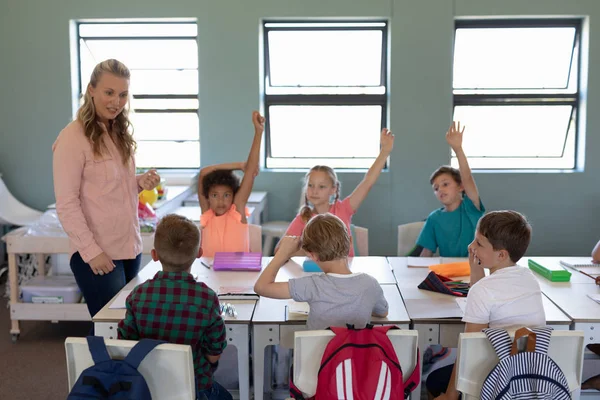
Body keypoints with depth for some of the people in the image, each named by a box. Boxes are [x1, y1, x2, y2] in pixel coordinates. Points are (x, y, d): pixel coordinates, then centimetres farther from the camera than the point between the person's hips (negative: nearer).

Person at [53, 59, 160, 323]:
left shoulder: (120, 133, 11)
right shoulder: (73, 138, -13)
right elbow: (66, 204, -15)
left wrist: (141, 183, -1)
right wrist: (91, 250, -19)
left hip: (129, 247, 8)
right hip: (97, 254, -7)